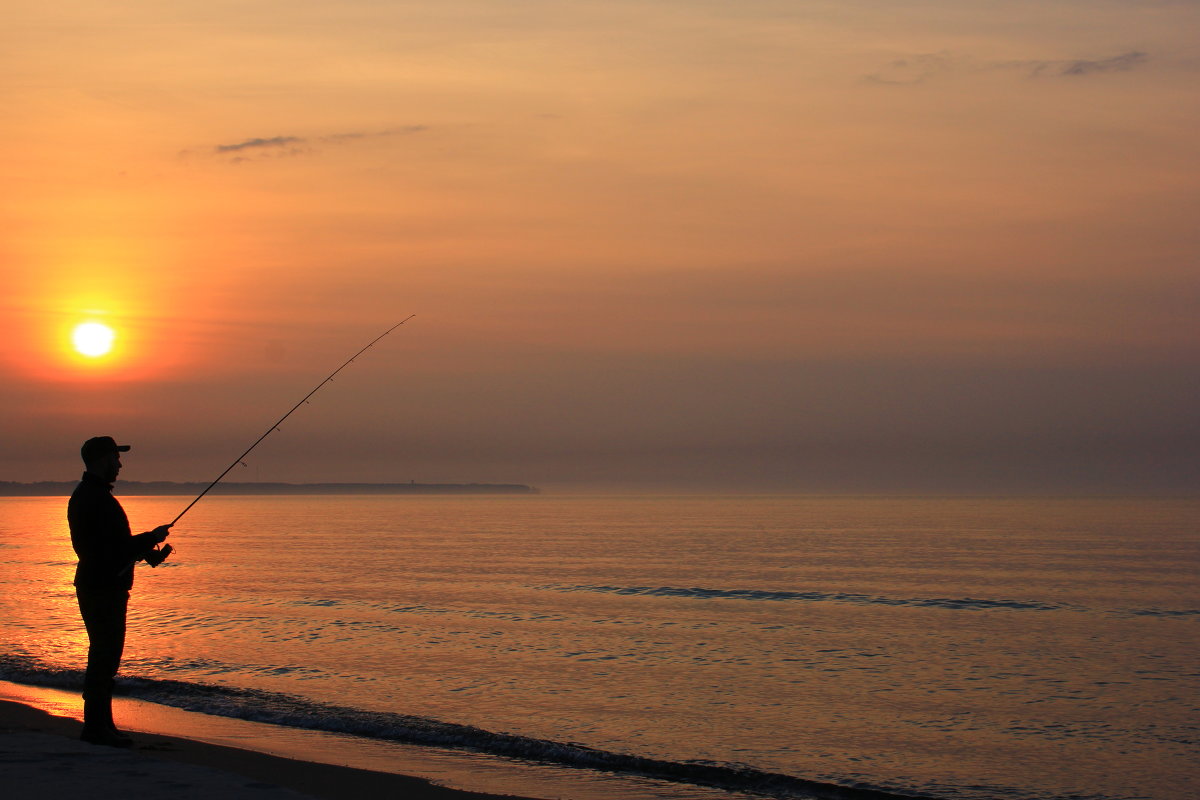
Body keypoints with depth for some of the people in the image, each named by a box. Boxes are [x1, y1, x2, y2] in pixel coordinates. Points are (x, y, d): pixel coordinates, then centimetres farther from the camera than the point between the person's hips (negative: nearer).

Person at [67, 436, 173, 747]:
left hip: (97, 585, 11)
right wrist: (153, 538, -9)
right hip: (103, 588, -11)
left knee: (105, 655, 14)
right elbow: (115, 547, -22)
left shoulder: (85, 495, 17)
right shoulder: (97, 498, -17)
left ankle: (100, 725, 20)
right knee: (104, 656, -8)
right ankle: (96, 726, -5)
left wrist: (147, 551, 13)